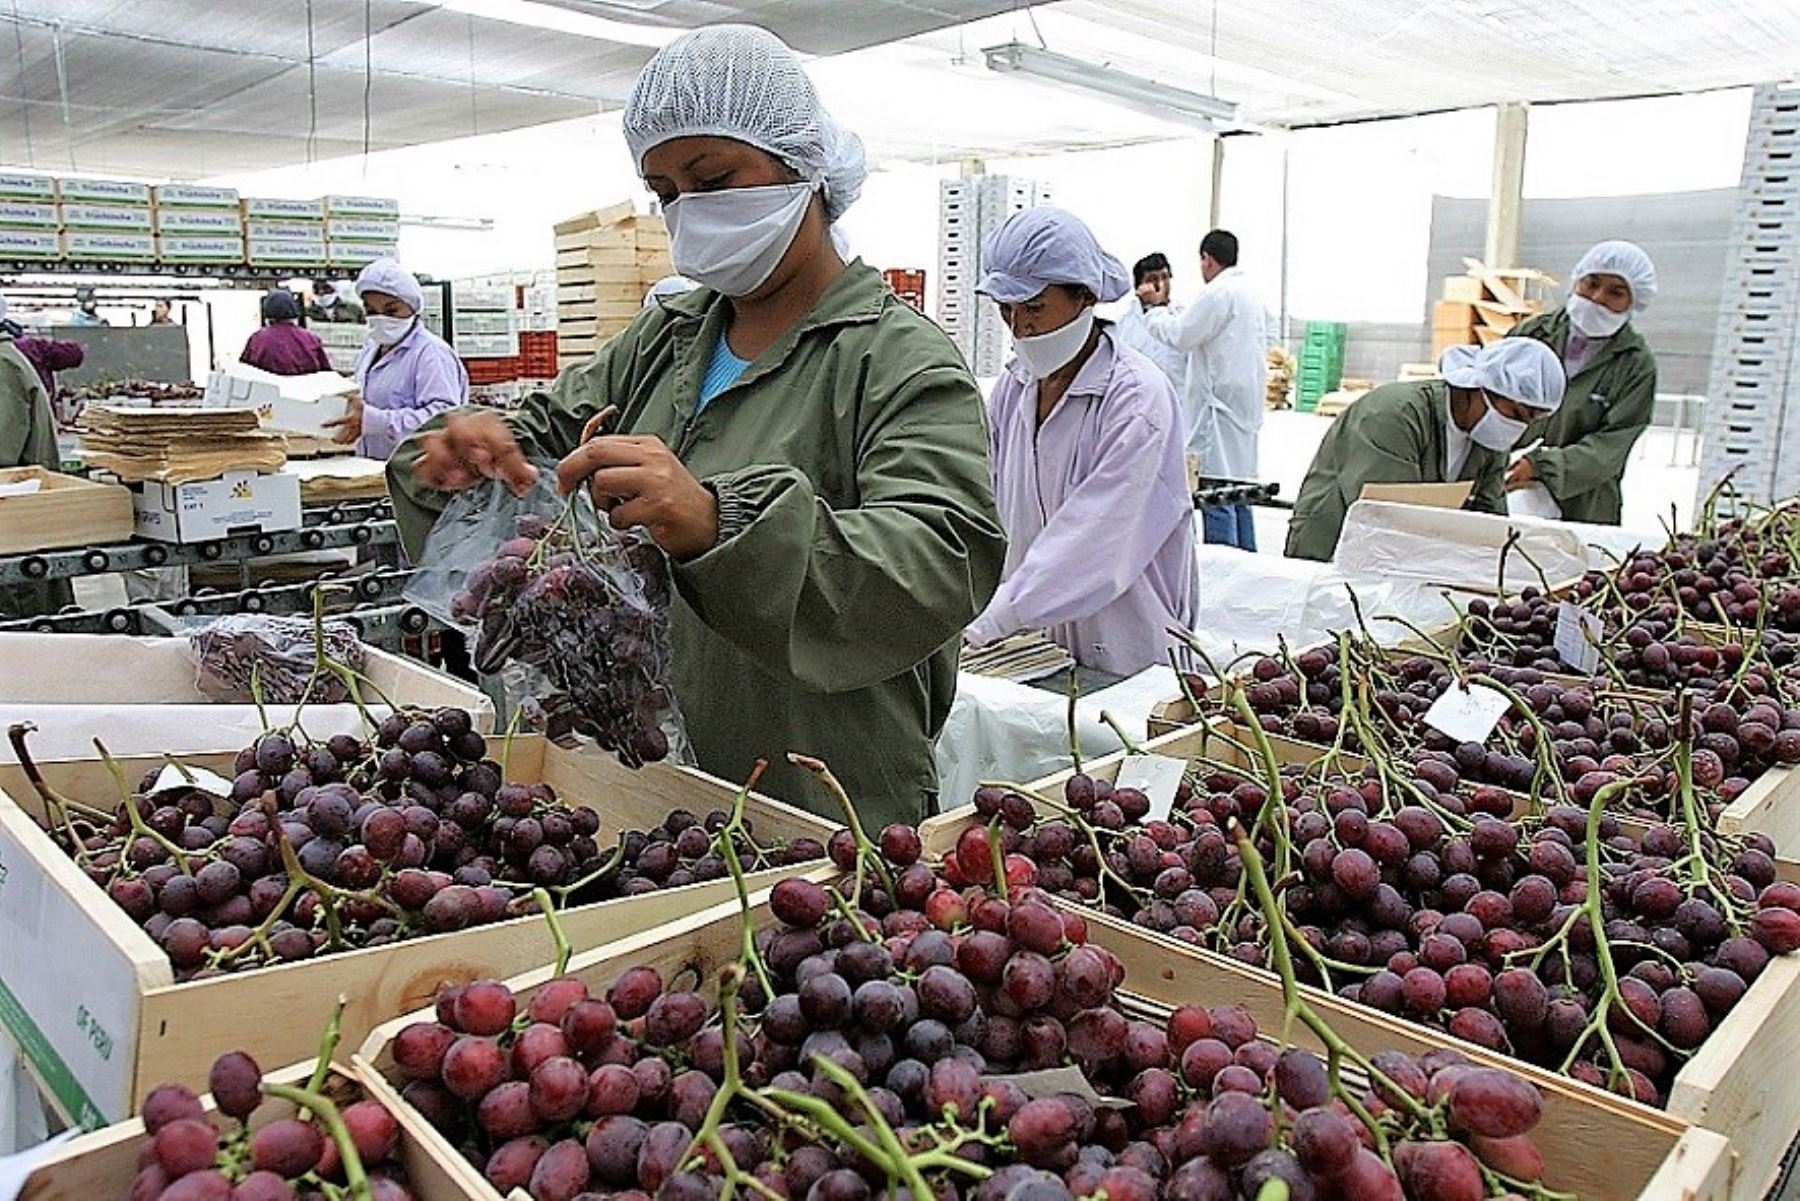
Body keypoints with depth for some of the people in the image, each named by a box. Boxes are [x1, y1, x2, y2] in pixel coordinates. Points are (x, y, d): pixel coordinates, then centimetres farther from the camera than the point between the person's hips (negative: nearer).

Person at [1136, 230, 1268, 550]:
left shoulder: (1218, 292, -13)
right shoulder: (1251, 292, 16)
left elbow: (1180, 334, -11)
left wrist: (1152, 313, 5)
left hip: (1221, 403, -10)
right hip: (1246, 404, 10)